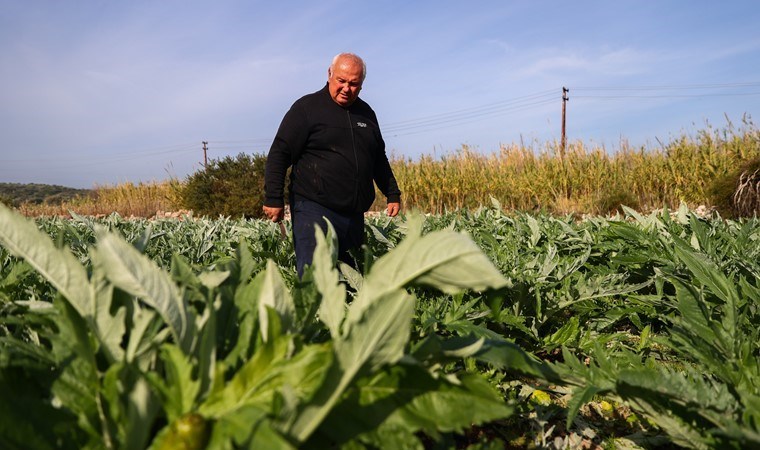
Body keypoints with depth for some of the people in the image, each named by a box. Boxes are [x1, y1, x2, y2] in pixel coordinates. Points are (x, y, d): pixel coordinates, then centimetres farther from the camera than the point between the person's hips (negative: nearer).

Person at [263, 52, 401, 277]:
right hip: (314, 210, -6)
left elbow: (379, 159, 26)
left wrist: (393, 194, 22)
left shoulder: (366, 113, 16)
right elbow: (279, 154, -5)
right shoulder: (307, 107, -3)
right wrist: (274, 199, -11)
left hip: (354, 214, 6)